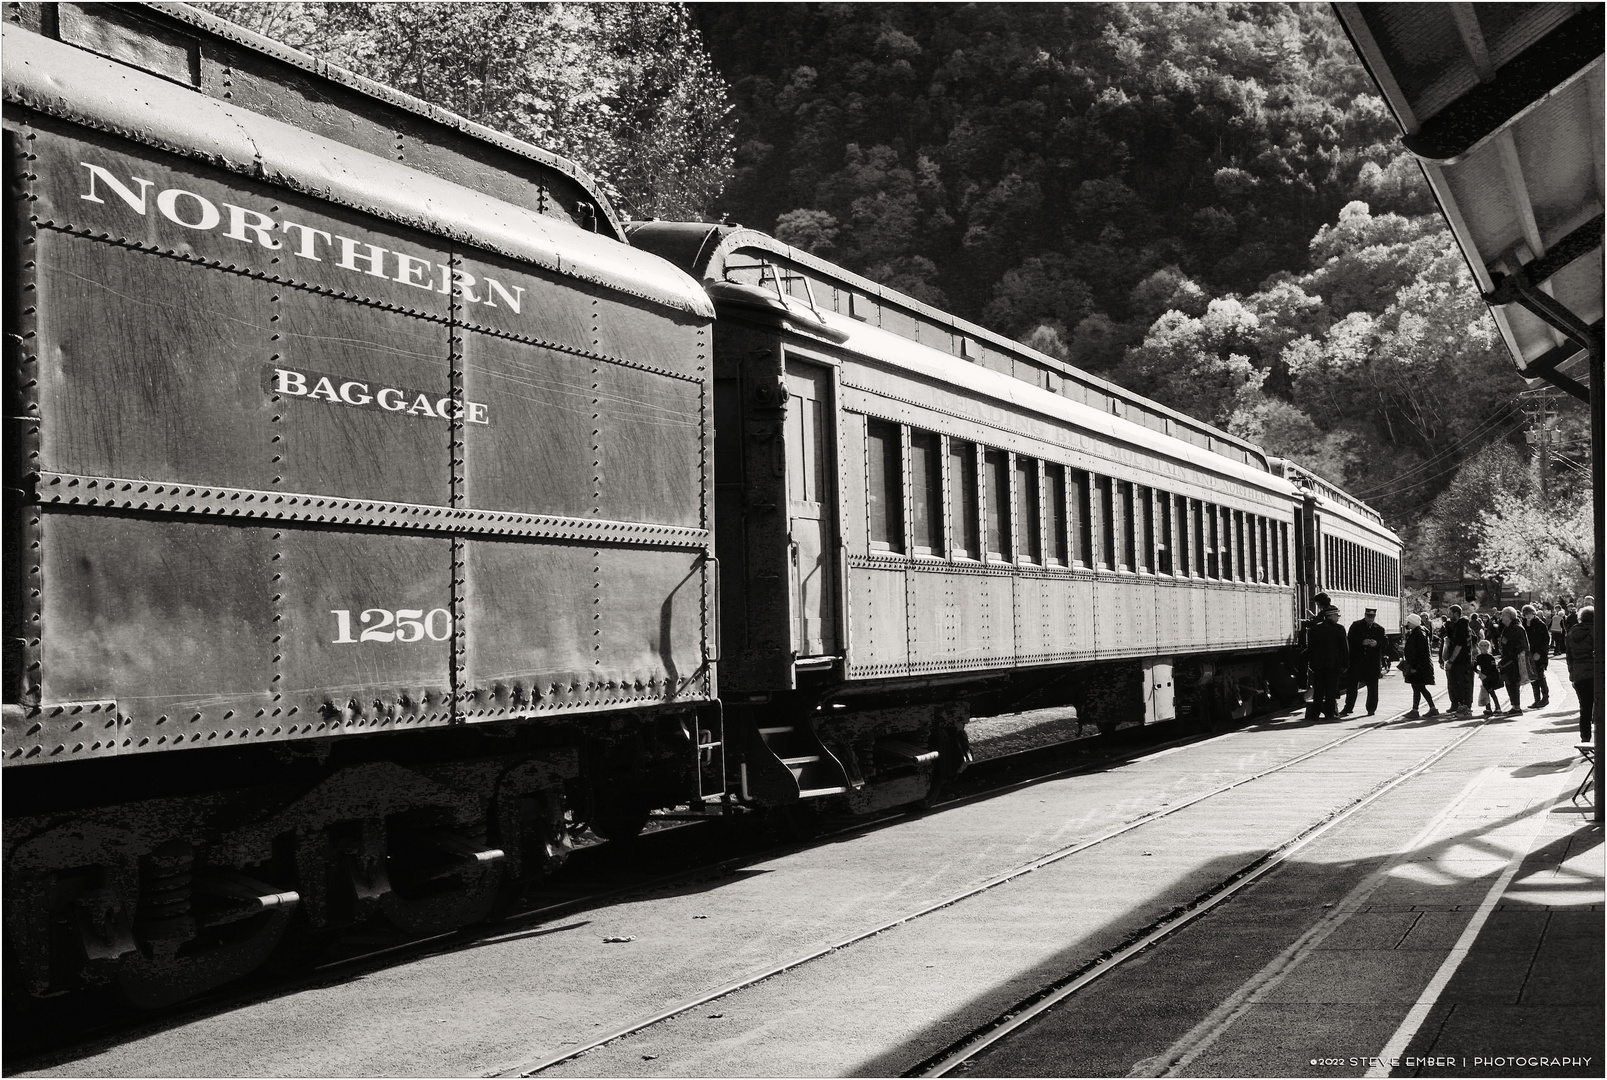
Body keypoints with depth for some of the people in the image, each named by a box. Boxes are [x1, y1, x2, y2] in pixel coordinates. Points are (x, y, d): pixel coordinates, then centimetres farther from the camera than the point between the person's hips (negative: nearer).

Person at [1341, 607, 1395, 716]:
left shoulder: (1379, 629, 7)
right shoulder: (1356, 626, 2)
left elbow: (1385, 643, 4)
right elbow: (1350, 640, -6)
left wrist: (1377, 644, -16)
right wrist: (1362, 642, -20)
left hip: (1373, 662, 1)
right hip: (1357, 660, -1)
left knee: (1372, 686, 5)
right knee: (1351, 685, 0)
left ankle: (1371, 708, 14)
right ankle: (1348, 708, 7)